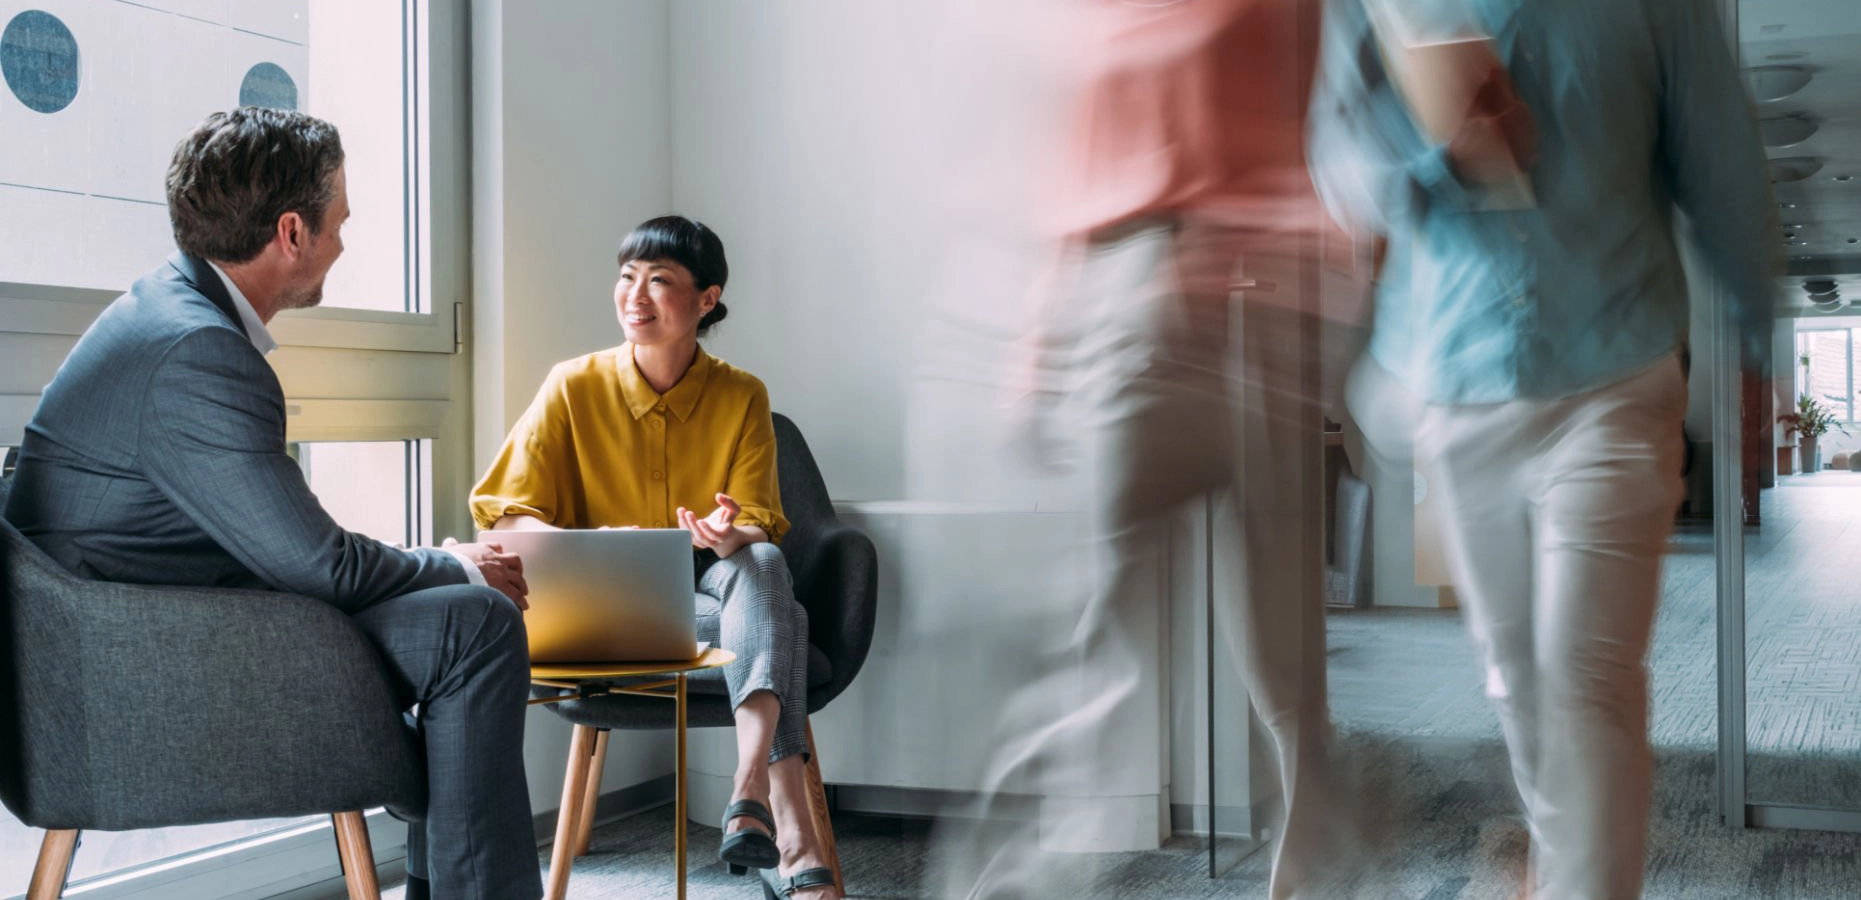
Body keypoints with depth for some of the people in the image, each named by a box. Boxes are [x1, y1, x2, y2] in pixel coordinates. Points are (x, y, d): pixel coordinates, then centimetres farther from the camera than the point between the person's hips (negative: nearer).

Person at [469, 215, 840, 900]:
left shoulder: (741, 397, 3)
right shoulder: (575, 387, -2)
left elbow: (760, 531, -4)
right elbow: (505, 517, -5)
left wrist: (730, 537, -30)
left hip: (716, 594, 2)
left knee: (759, 565, -34)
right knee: (778, 621, -29)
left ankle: (751, 795, -49)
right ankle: (792, 838, -42)